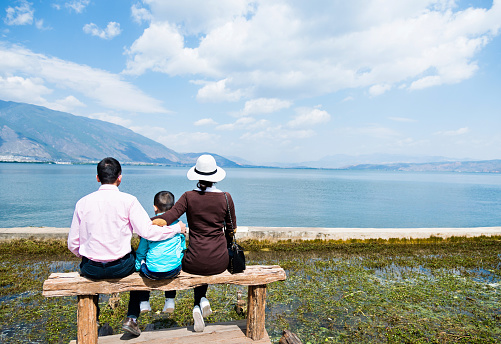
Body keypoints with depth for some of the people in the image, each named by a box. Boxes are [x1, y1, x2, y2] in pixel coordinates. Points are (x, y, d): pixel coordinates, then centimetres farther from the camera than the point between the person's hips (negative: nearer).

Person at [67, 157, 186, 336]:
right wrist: (177, 228, -2)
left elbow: (73, 244, 1)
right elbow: (148, 232, -17)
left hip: (92, 270, 3)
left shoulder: (82, 202, -3)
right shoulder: (128, 200, -12)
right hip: (120, 268, -2)